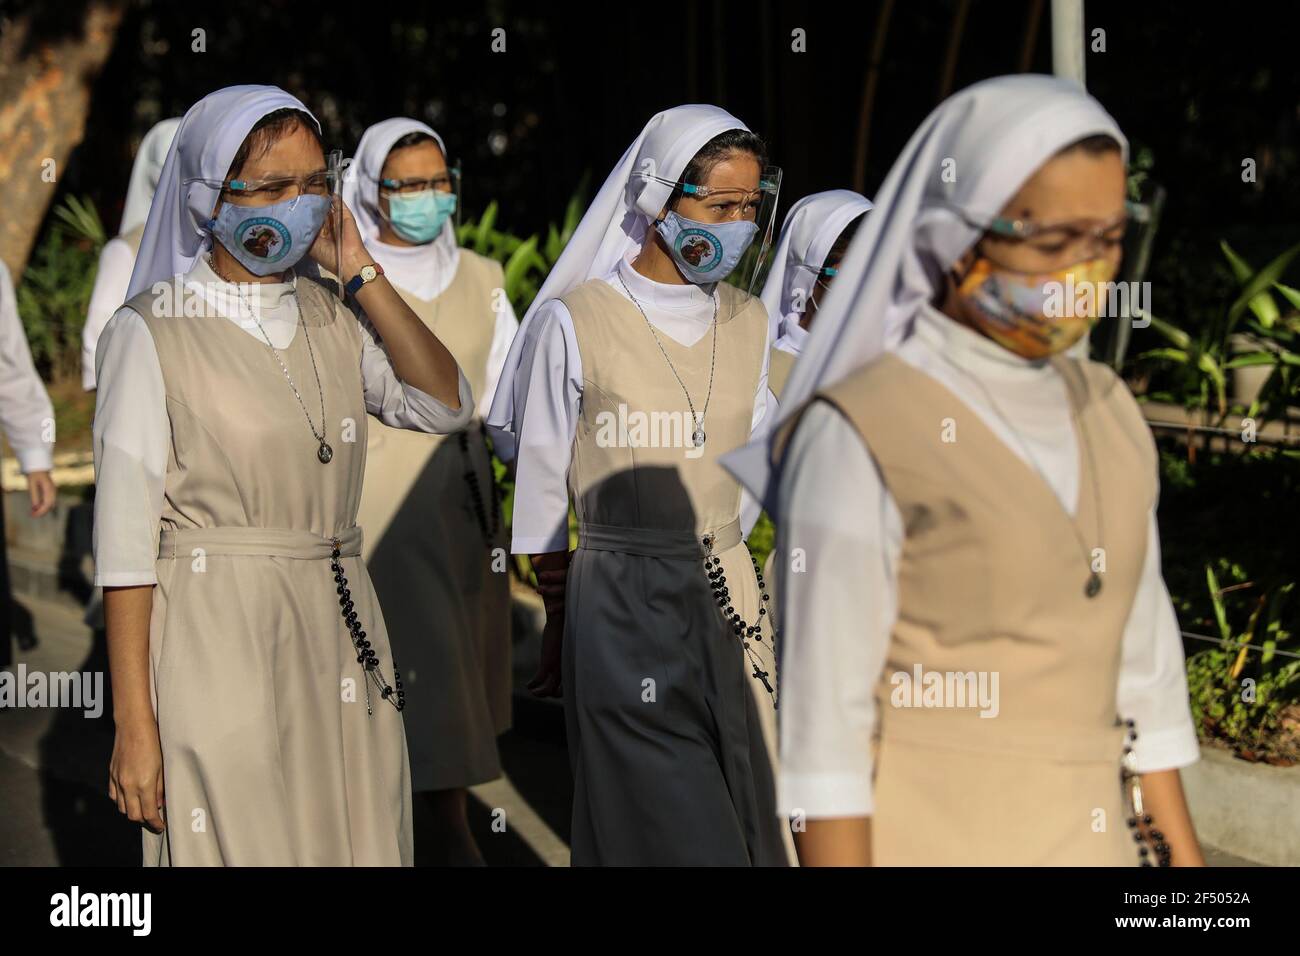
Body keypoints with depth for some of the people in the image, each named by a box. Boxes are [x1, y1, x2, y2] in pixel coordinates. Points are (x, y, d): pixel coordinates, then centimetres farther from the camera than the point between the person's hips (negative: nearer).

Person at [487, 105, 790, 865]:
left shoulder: (749, 324, 7)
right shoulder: (576, 323, -8)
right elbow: (542, 492, -1)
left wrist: (714, 567, 15)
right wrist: (561, 621, 3)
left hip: (729, 597, 5)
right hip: (621, 605, -5)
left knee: (744, 815, 7)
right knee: (673, 829, -3)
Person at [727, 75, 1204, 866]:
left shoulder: (1109, 418, 8)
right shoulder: (858, 437, -13)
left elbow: (1139, 664, 12)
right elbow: (823, 717, -14)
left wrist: (1179, 851, 12)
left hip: (1084, 841, 7)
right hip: (918, 846, -6)